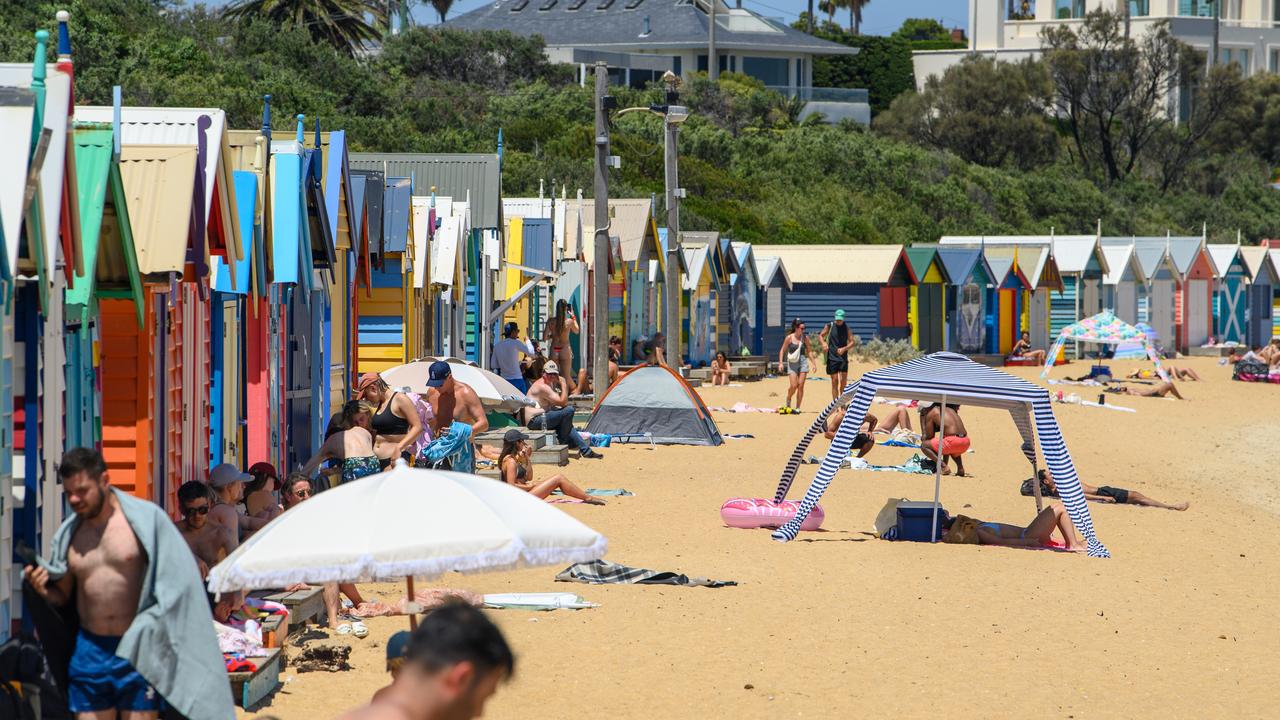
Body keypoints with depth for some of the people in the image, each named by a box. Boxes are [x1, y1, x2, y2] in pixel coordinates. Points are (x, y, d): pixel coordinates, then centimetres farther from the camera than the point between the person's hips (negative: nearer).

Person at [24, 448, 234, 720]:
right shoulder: (68, 535, 8)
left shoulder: (146, 518, -7)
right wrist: (42, 590, -6)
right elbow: (63, 597, 16)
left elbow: (178, 580, -5)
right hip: (89, 654, 4)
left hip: (137, 652, -4)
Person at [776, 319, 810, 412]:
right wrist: (780, 363, -4)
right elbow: (782, 350, 3)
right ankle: (788, 401, 20)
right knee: (793, 386, -10)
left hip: (803, 362, 2)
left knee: (800, 385, -4)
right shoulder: (789, 338, -3)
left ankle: (797, 407, 5)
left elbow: (808, 351, 12)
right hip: (792, 363, -2)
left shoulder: (805, 338, 4)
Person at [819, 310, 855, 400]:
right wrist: (824, 343, -22)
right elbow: (820, 336, 1)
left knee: (843, 380, -5)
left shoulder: (846, 328, 4)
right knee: (834, 380, -1)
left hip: (843, 357, 1)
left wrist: (844, 349, -16)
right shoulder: (829, 326, 1)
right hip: (832, 358, -1)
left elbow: (852, 341, 2)